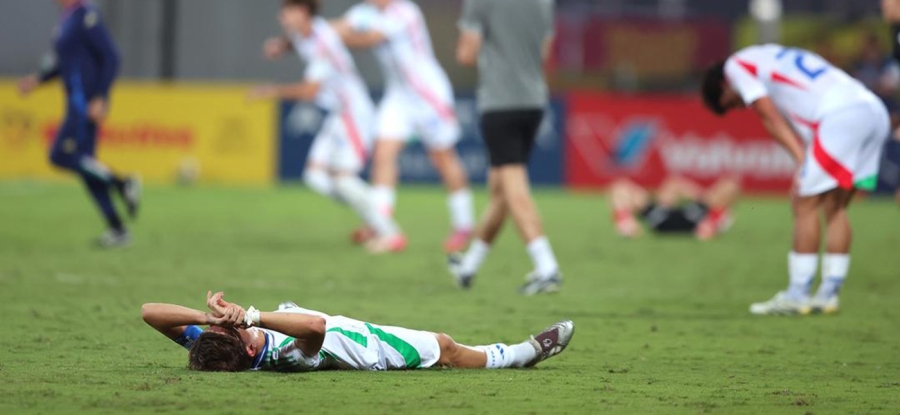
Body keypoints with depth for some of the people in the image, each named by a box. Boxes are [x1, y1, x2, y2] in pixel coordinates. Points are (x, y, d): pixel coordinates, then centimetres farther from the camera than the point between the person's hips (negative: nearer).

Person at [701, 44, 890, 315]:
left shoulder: (736, 66, 11)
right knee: (835, 207, 14)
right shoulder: (771, 57, 35)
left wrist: (802, 160, -6)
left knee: (805, 204, -2)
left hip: (842, 115, -9)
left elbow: (771, 118, -1)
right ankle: (829, 294, 15)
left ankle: (797, 295, 0)